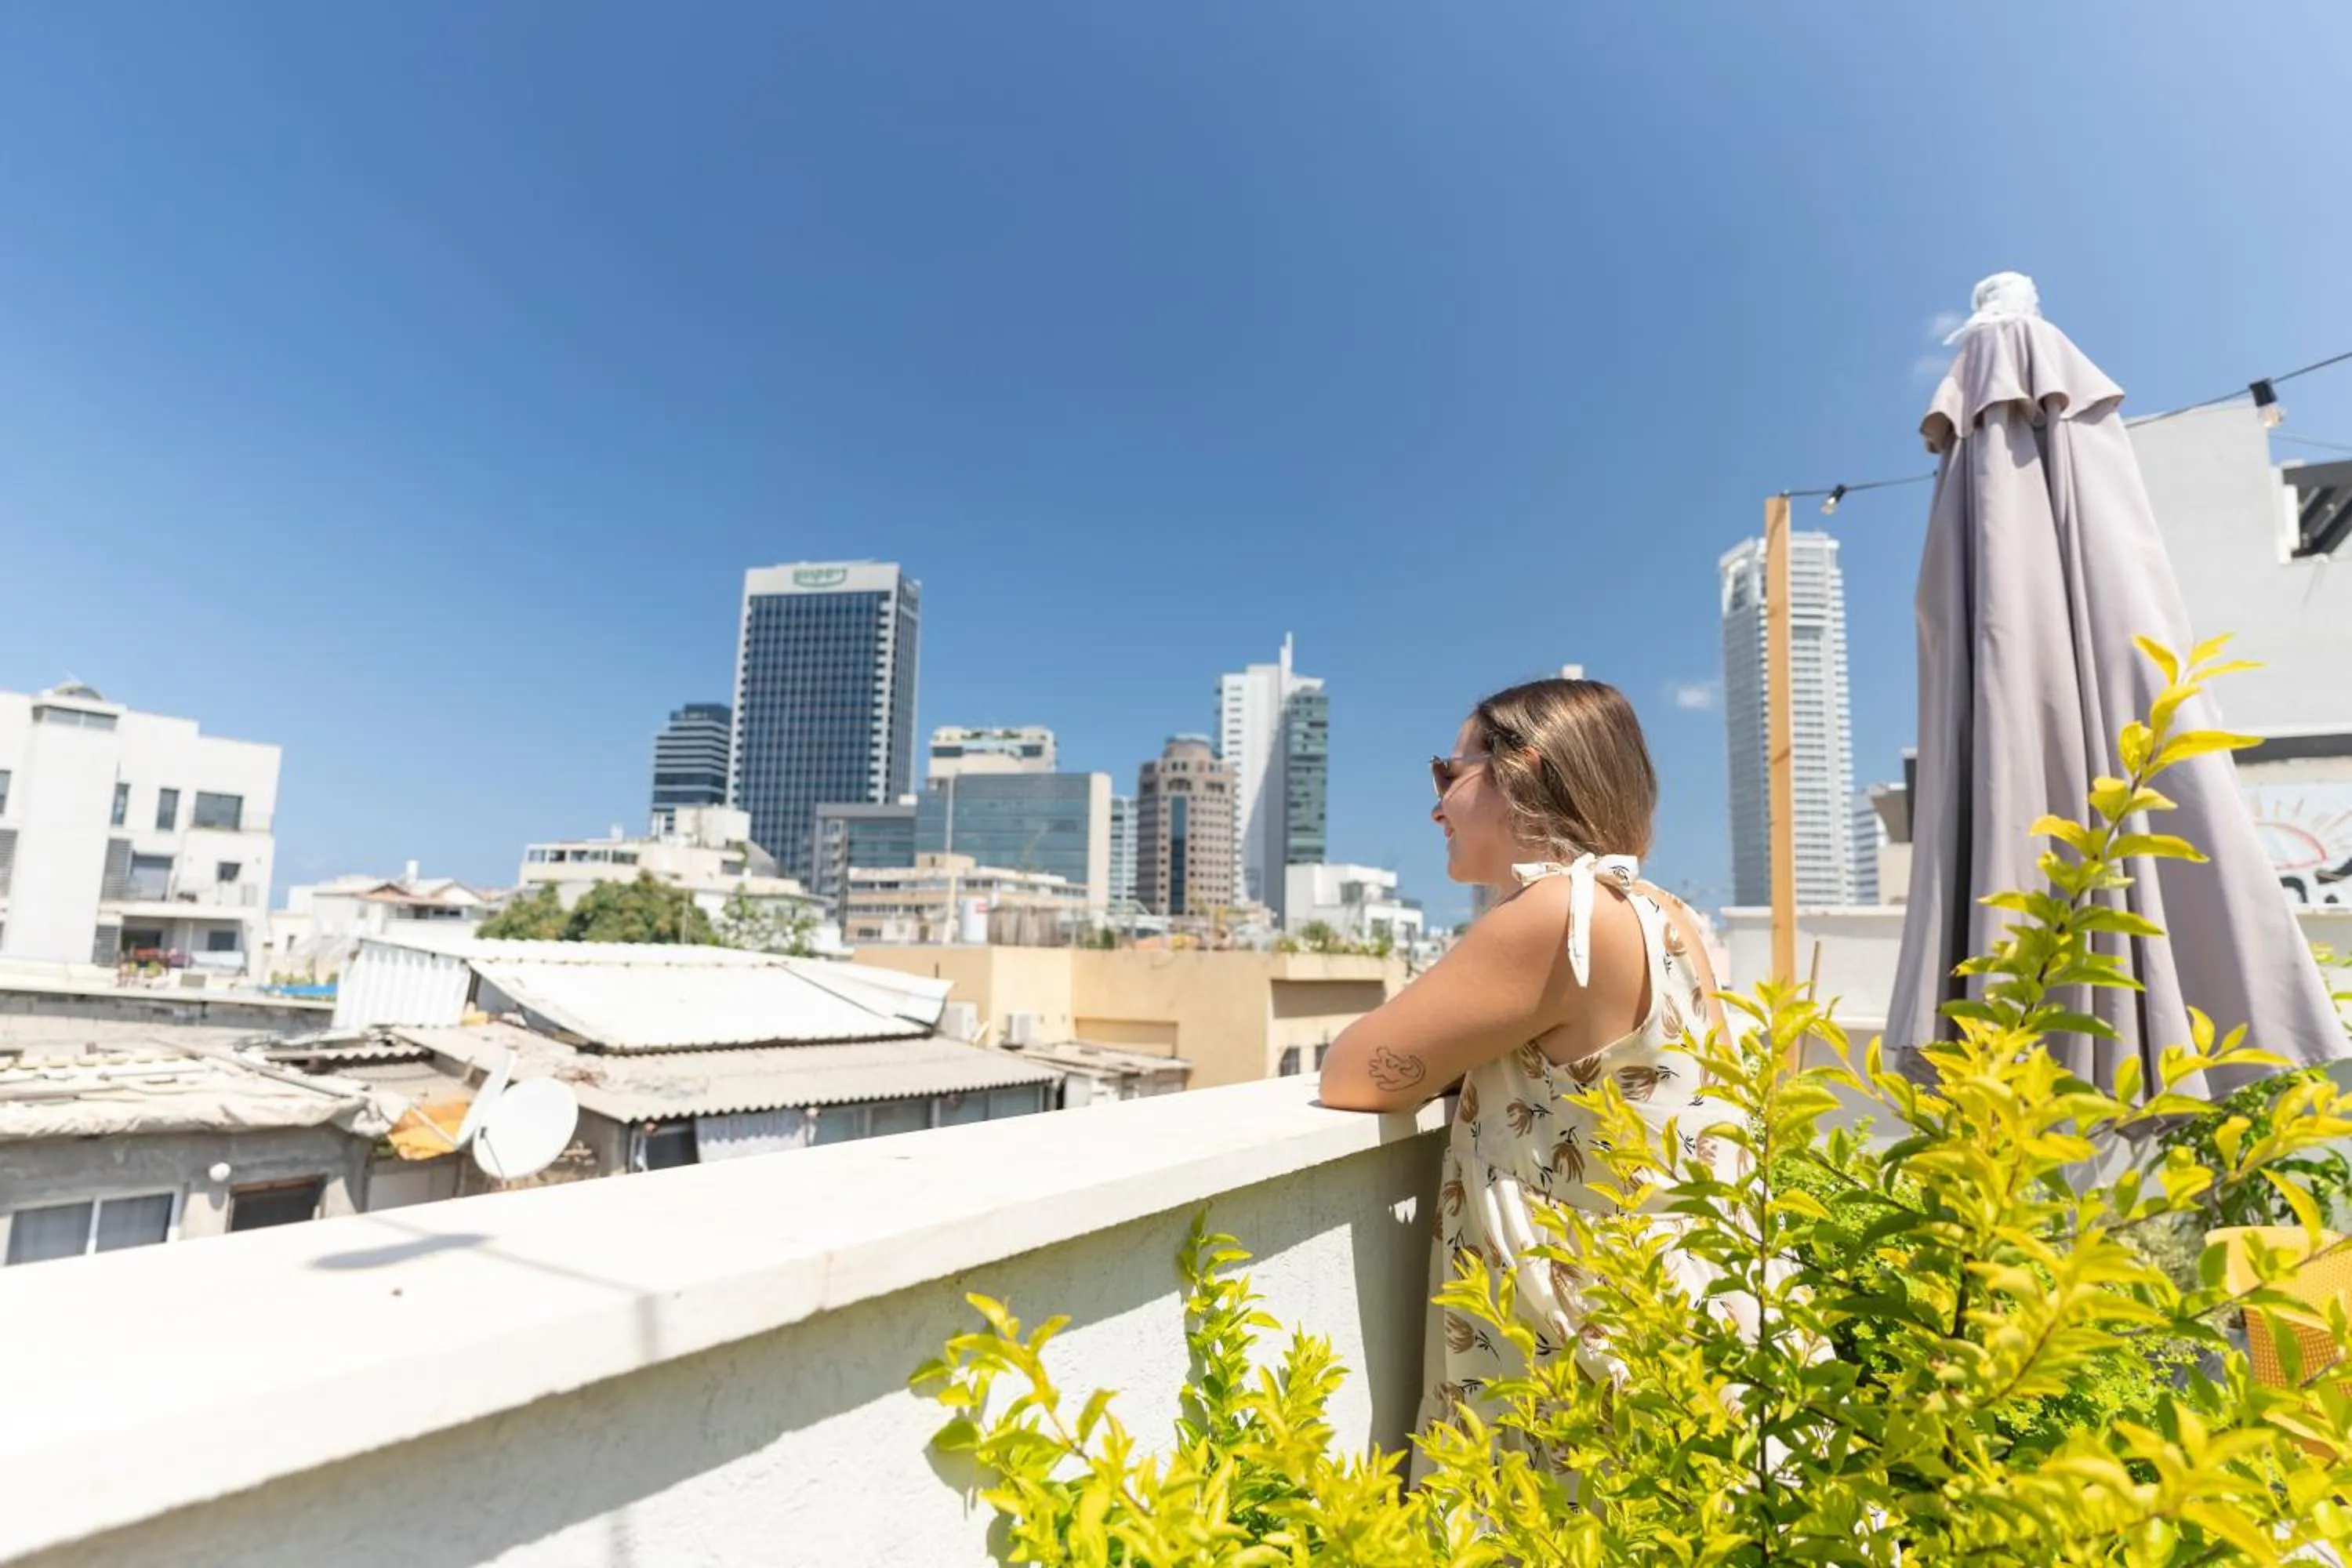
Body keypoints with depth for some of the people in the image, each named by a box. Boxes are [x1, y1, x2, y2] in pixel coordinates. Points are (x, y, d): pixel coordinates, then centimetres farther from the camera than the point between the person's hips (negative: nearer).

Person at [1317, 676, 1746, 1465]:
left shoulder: (1561, 912, -23)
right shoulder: (1660, 917, 5)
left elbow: (1353, 1076, -19)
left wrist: (1446, 1049, -1)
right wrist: (1469, 1042, 2)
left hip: (1629, 1379, -8)